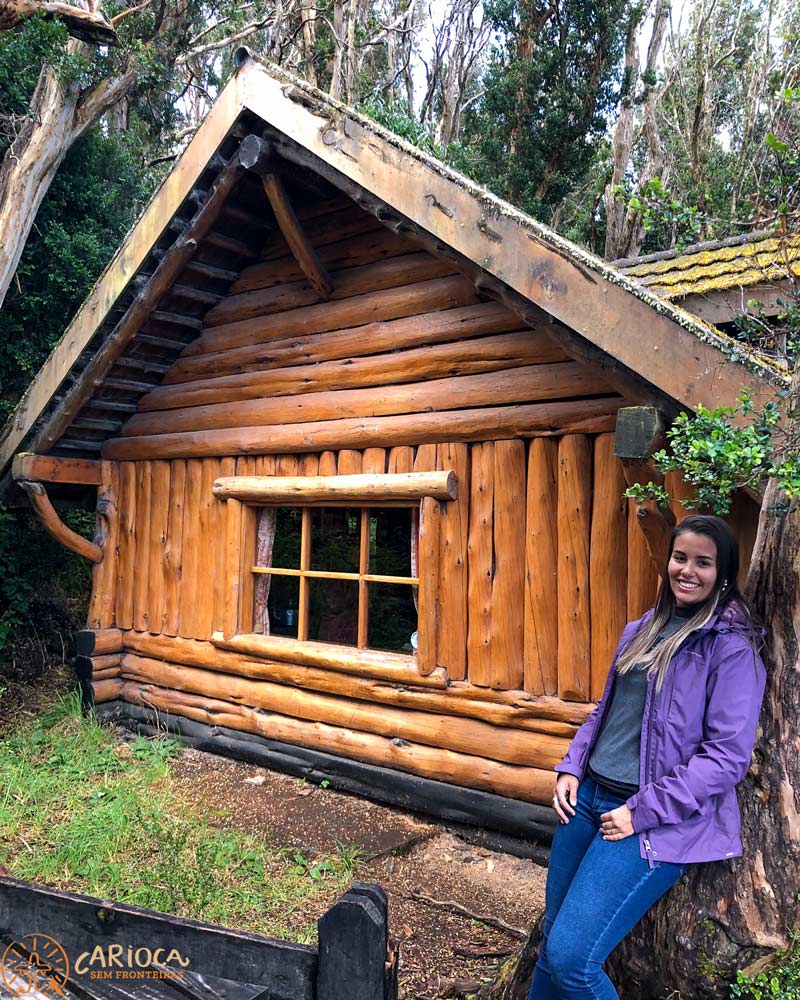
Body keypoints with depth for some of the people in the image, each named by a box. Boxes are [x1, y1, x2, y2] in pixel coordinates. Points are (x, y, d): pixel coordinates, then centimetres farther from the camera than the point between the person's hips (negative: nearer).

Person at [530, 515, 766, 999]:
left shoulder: (732, 646, -8)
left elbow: (727, 755, -13)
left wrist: (642, 811, -15)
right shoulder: (643, 630, 11)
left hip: (652, 822, -6)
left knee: (572, 959, -13)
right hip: (587, 798, 6)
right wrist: (571, 769, 6)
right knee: (550, 946, 12)